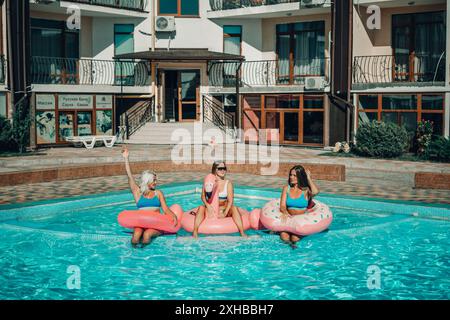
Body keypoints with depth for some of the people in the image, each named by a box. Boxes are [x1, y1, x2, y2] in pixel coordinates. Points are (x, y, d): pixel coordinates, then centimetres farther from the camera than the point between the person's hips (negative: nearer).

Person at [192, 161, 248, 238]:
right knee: (201, 208, -29)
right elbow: (203, 196, -2)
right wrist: (207, 205, -23)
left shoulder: (228, 183, 1)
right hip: (211, 210, 0)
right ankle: (195, 232, -39)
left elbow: (230, 200, -5)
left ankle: (242, 232, -34)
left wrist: (225, 213, -20)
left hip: (224, 209, 0)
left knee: (234, 208, -27)